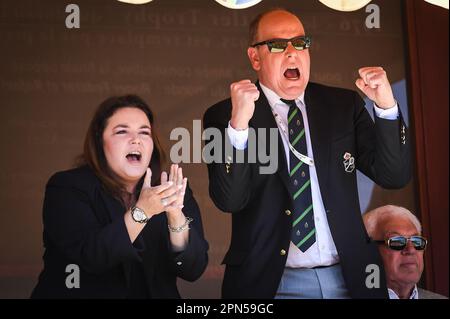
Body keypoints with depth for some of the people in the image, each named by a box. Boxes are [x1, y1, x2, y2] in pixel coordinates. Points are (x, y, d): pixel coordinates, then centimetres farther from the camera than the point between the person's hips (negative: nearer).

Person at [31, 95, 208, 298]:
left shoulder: (172, 191, 1)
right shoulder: (66, 188, -5)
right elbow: (90, 256, -17)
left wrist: (176, 216, -22)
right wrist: (141, 211, -28)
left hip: (153, 294, 2)